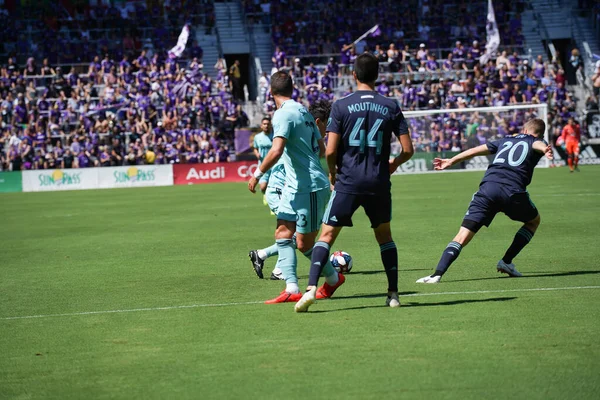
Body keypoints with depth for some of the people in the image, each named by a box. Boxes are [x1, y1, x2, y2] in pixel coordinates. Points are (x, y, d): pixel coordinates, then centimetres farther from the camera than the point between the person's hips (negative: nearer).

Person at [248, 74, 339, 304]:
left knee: (304, 244, 1)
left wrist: (257, 174, -18)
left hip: (309, 187, -9)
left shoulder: (283, 114, -16)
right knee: (282, 234, 2)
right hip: (295, 187, 9)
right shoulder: (303, 111, 12)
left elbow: (276, 150, -28)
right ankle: (291, 289, -3)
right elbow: (321, 148, 19)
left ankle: (333, 278, 20)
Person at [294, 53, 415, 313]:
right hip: (379, 183, 2)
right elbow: (408, 149, 2)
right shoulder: (391, 107, 2)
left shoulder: (342, 106, -4)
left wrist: (332, 173, 11)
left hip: (347, 183, -2)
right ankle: (393, 294, 17)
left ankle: (311, 288, -15)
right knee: (384, 236, 19)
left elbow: (330, 151, -8)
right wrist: (393, 165, 23)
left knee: (327, 235, 1)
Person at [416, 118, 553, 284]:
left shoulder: (506, 140, 32)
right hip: (513, 190, -2)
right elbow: (538, 144, -5)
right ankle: (506, 262, 20)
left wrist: (451, 161, 44)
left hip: (487, 187, 2)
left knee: (462, 236, -1)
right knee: (533, 221, 29)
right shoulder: (536, 142, 20)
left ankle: (437, 274, -20)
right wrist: (545, 149, -28)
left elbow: (477, 150, 34)